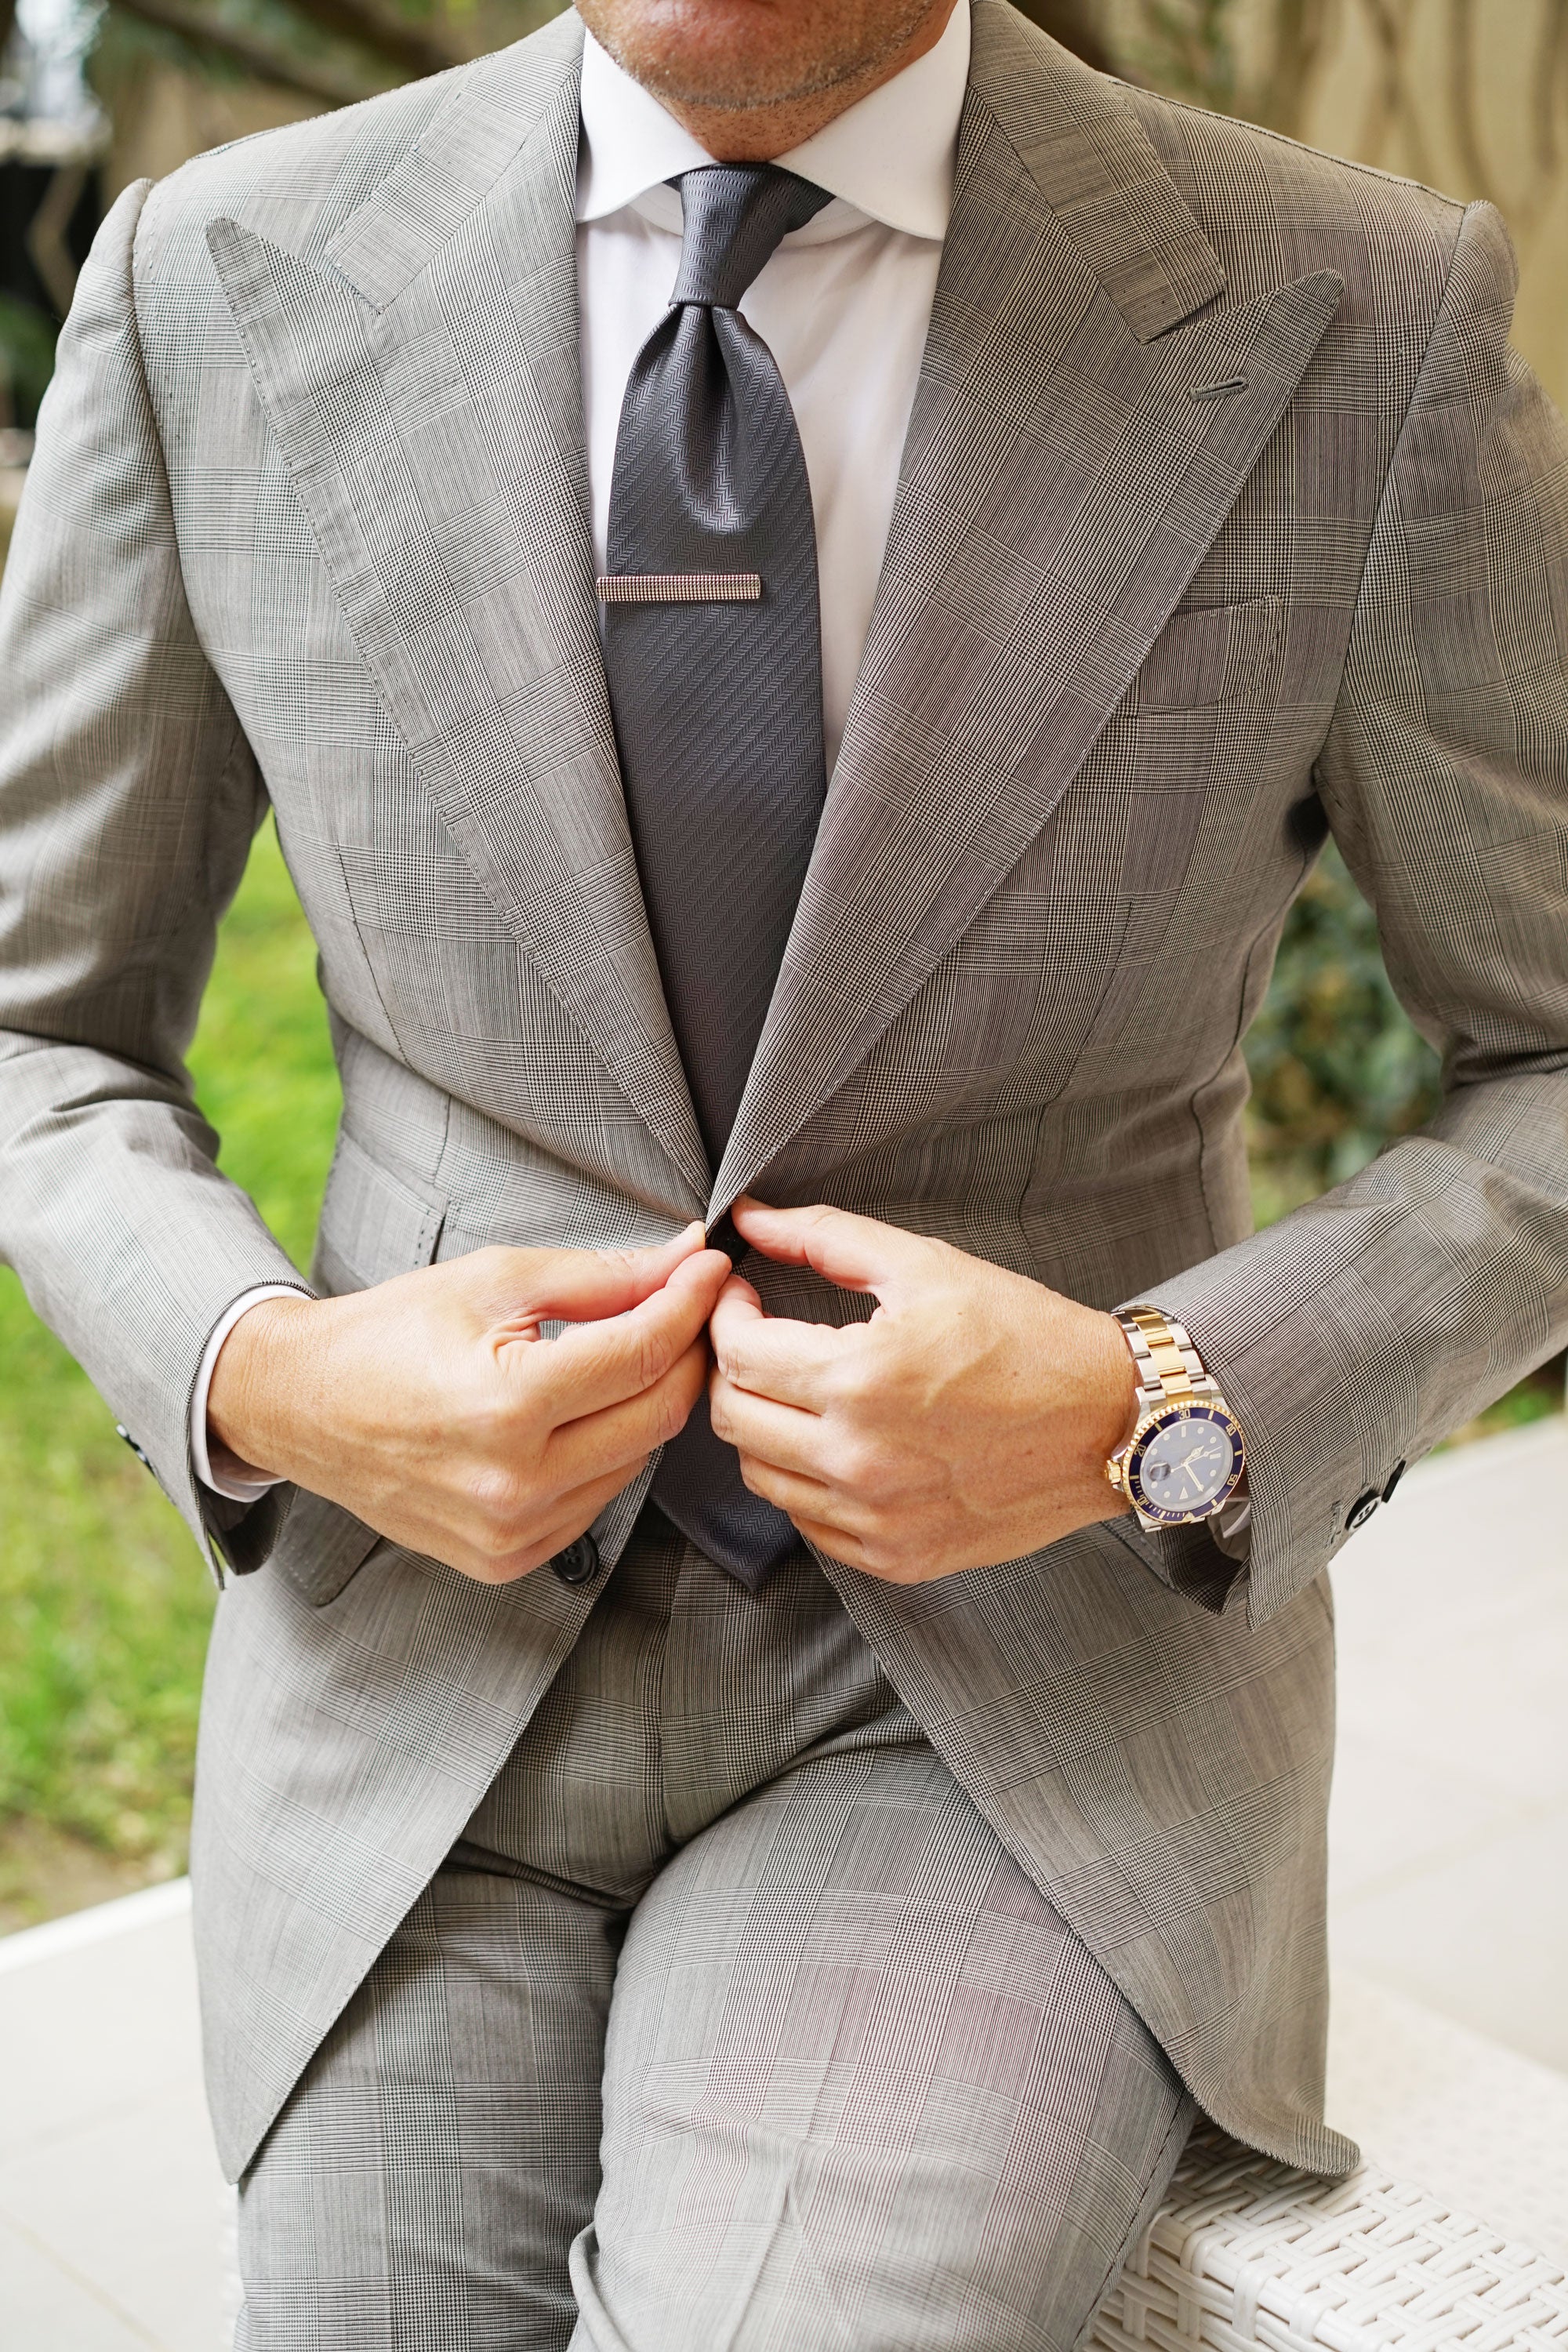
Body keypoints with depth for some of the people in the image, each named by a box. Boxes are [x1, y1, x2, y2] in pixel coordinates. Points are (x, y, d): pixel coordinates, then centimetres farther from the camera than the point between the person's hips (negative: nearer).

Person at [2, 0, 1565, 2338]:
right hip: (432, 1632, 2)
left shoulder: (1357, 331, -10)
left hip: (1032, 1666, -1)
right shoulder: (224, 285, -5)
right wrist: (266, 1384, -16)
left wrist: (1145, 1419, -18)